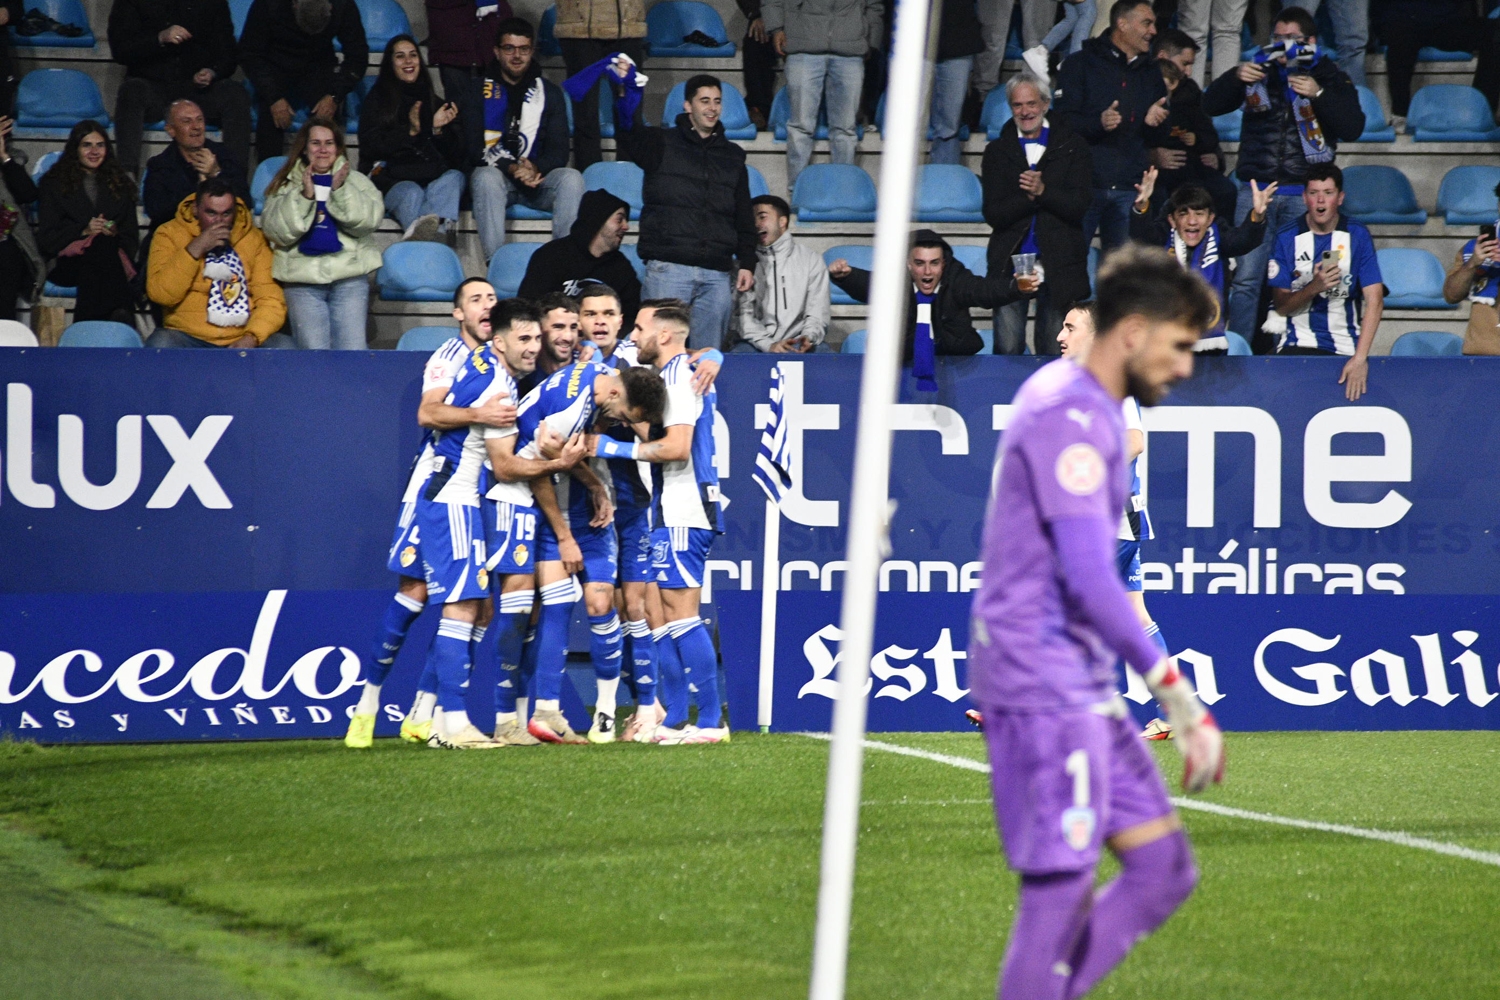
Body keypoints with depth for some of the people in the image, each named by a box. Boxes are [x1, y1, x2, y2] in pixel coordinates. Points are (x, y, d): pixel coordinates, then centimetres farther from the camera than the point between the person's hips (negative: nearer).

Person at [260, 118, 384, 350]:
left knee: (353, 352, -11)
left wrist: (341, 191, -14)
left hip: (350, 278, 0)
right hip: (302, 281, 0)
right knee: (314, 353, -11)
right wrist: (304, 196, -12)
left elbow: (369, 220, -2)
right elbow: (277, 231, -1)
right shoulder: (286, 186, 13)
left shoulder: (356, 181, 14)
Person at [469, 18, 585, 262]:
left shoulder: (549, 93, 12)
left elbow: (558, 150, 4)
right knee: (485, 177, -36)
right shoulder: (480, 91, 5)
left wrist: (535, 168, -19)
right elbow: (472, 146, -5)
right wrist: (511, 168, -22)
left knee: (571, 178, -27)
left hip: (537, 176, 2)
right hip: (497, 175, -2)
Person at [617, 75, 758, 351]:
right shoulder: (661, 144, 9)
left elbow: (744, 217, 20)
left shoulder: (732, 156, 19)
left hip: (717, 273, 3)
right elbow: (626, 132, -7)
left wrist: (747, 263, 11)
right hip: (668, 268, -3)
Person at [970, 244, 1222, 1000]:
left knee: (1163, 868, 7)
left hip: (1080, 689, 10)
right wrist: (1177, 693, -21)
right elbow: (1090, 581, -23)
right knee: (1059, 895, -9)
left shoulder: (1067, 395, 16)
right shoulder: (1072, 420, -16)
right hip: (1042, 689, -10)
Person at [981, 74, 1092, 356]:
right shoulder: (998, 151, 11)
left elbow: (1080, 205, -2)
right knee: (1007, 350, -8)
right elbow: (993, 213, 1)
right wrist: (1028, 197, -16)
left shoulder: (1073, 147, 7)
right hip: (1011, 258, 1)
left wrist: (1043, 191, -18)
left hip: (1058, 263, -1)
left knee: (1055, 352, 2)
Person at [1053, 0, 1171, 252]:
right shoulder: (1081, 64, 4)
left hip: (1128, 190, 4)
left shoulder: (1151, 72, 17)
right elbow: (1062, 119, -6)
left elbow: (1157, 140, 19)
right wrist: (1099, 123, -23)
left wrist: (1153, 123, -4)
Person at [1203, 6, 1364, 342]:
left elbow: (1353, 128, -5)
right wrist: (1235, 78, -11)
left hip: (1303, 196, -2)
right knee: (1246, 277, -4)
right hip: (1256, 189, 2)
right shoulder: (1259, 70, 12)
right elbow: (1210, 106, 8)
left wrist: (1319, 95, -19)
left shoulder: (1330, 78, 6)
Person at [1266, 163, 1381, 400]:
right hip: (1298, 344, 0)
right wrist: (1314, 287, -21)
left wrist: (1360, 358, -20)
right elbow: (1282, 306, 0)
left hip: (1345, 347, 0)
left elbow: (1375, 300, -8)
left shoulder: (1358, 236, -1)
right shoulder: (1287, 238, 1)